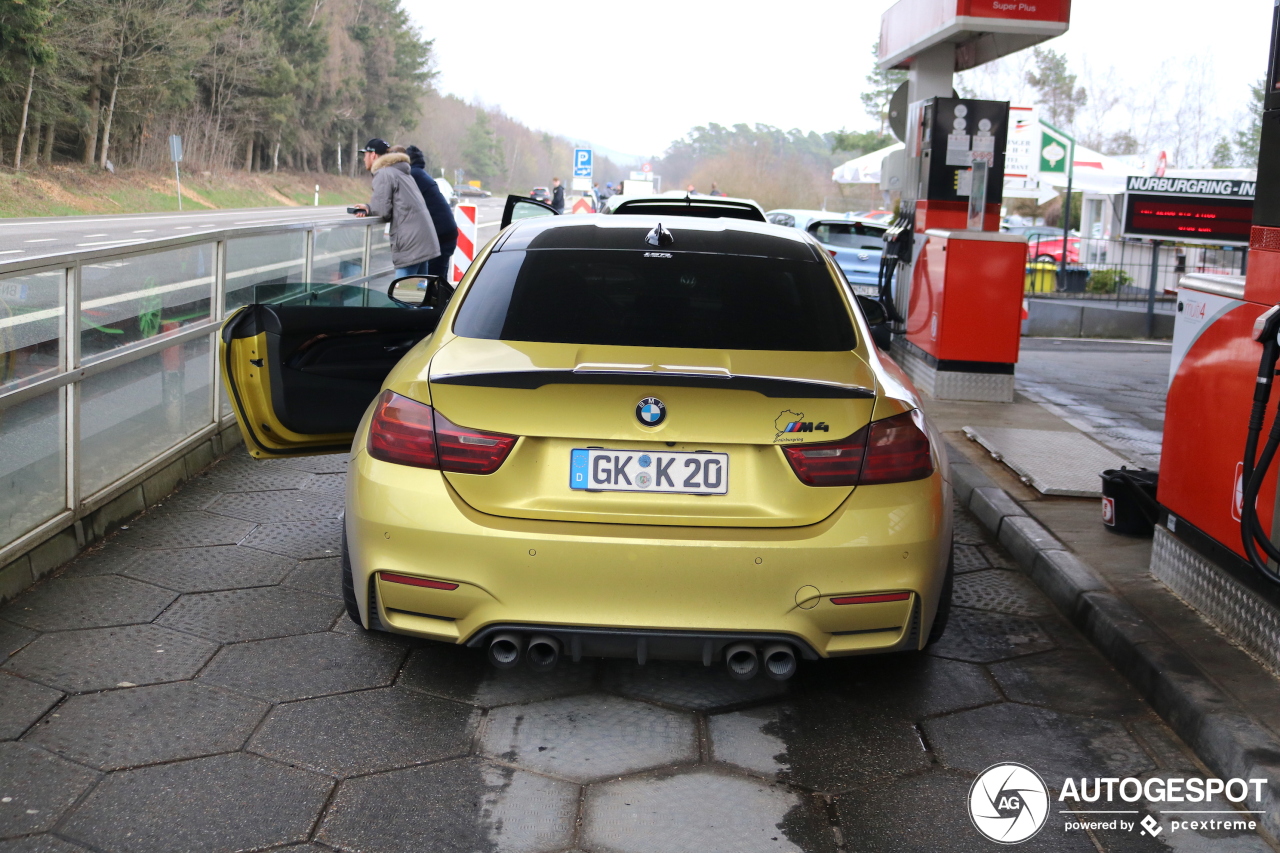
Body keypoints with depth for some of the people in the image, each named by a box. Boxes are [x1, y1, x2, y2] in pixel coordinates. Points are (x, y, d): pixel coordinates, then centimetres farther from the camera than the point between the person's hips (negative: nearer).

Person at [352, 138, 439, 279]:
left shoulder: (383, 174, -7)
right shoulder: (401, 172, 22)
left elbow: (383, 210, -13)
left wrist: (369, 209, 8)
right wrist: (369, 209, 12)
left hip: (410, 244, -10)